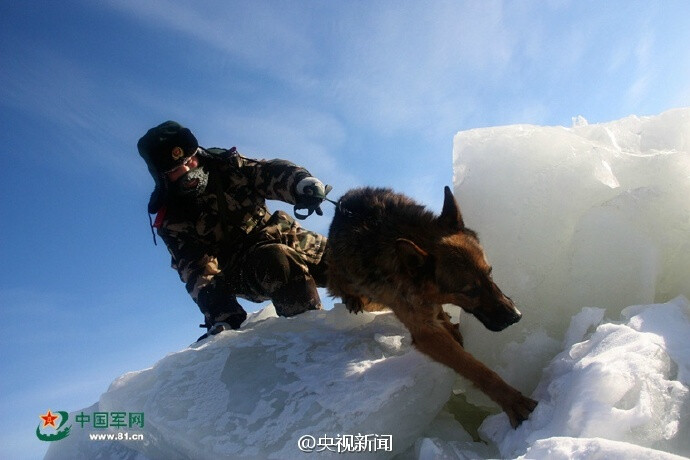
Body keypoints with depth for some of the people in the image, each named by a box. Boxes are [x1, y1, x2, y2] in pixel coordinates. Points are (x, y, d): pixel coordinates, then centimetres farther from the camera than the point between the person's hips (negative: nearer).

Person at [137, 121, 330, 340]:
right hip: (243, 271, -5)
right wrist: (221, 314, -29)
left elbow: (269, 172, -4)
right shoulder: (172, 219, -7)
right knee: (277, 261, -37)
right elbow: (197, 270, -14)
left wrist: (302, 182, -28)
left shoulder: (225, 164, 1)